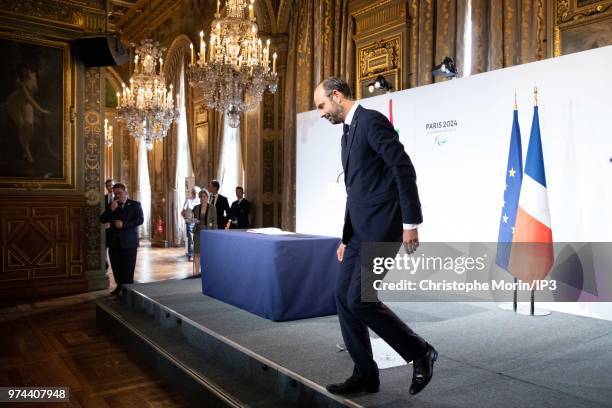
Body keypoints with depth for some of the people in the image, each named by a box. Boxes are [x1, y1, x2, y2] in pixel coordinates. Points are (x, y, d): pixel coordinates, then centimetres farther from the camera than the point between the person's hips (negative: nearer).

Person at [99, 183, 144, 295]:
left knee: (128, 271, -3)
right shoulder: (112, 205, 14)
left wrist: (124, 224, -18)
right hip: (114, 243, 4)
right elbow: (102, 220, 6)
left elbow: (140, 220, -9)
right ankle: (120, 287, 26)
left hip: (129, 243, -4)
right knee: (116, 269, 10)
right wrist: (111, 210, -9)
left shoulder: (135, 205, 3)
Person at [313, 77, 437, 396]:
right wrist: (346, 238, 22)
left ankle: (419, 351, 9)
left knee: (360, 300, -11)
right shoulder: (348, 133, 20)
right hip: (361, 228, 10)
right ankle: (365, 374, 17)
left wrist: (410, 222, -19)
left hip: (381, 225, -10)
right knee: (343, 297, 6)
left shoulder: (371, 120, -9)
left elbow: (404, 169, -16)